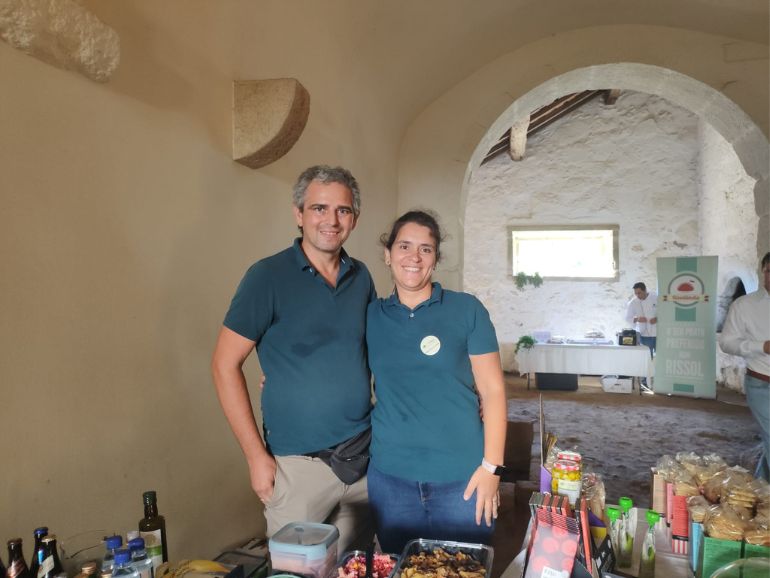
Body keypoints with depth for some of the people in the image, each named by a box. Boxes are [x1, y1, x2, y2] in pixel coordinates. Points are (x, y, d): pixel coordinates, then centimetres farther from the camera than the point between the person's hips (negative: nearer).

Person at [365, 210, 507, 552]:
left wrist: (491, 466, -9)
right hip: (389, 476, 2)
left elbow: (492, 390, -4)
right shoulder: (371, 315, 3)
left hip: (461, 477, -2)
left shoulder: (467, 310, -5)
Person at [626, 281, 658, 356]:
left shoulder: (655, 297, -6)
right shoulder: (633, 303, -5)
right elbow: (628, 318, 1)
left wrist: (657, 318, -17)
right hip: (644, 334, 0)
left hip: (658, 333, 0)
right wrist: (637, 319, -19)